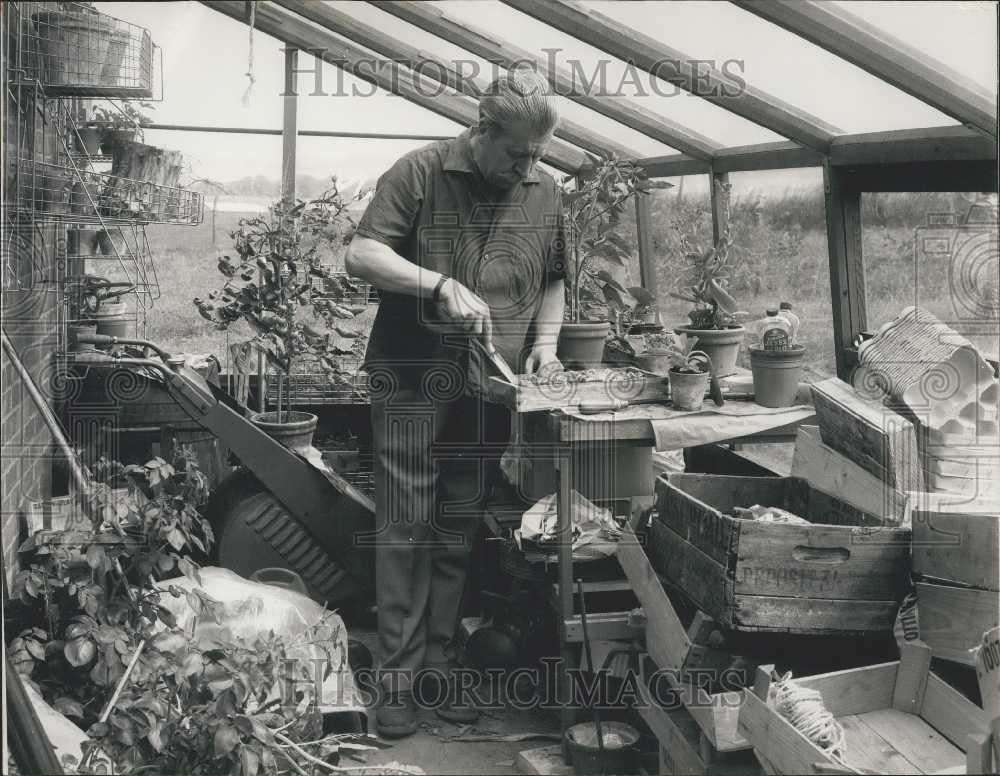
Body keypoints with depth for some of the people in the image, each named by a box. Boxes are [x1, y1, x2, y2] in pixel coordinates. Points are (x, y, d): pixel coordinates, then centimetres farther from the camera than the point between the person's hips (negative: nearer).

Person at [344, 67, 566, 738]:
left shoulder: (545, 193, 9)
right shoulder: (421, 173, -4)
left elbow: (552, 281, 20)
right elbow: (361, 255, -9)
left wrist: (544, 341, 3)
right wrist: (440, 285, -21)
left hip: (490, 388, 4)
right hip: (412, 380, -3)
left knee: (459, 534, 8)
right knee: (406, 530, -2)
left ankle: (439, 663, 20)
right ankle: (399, 675, 9)